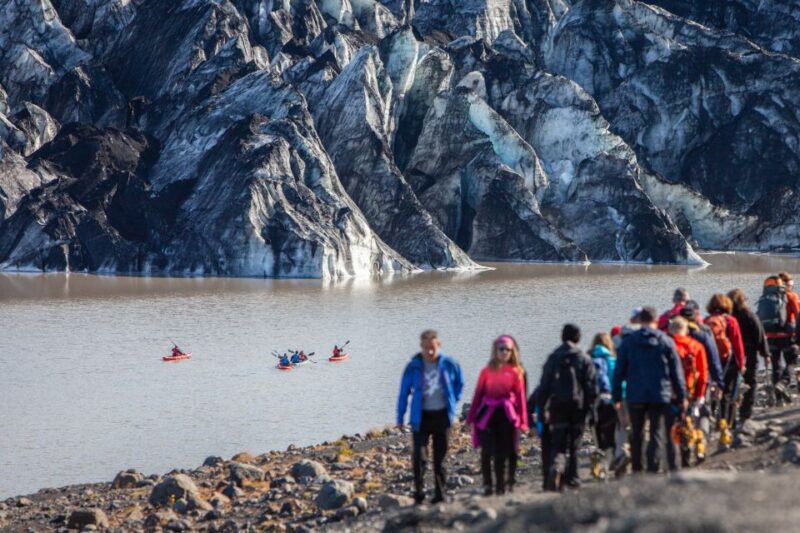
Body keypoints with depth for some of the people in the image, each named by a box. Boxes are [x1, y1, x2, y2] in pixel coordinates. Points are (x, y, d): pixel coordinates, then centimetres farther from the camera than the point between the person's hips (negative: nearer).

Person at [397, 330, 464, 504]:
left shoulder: (449, 364, -2)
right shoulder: (413, 367, -5)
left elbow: (459, 383, 17)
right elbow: (404, 392, 2)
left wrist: (454, 401, 10)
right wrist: (400, 418, 2)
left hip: (442, 416, 1)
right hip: (421, 416, -1)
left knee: (440, 457, 8)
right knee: (418, 456, -13)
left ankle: (440, 493, 17)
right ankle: (419, 492, -2)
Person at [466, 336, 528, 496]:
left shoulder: (515, 372, 1)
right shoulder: (487, 371, 4)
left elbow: (520, 397, 2)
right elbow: (478, 393, 7)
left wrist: (523, 420, 0)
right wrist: (471, 416, 6)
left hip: (507, 414, -1)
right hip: (487, 414, 1)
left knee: (503, 452, 3)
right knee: (487, 451, -3)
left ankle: (501, 486, 10)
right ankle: (487, 485, 5)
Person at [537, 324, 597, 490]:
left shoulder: (553, 358, 4)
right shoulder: (584, 359, 0)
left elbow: (544, 386, 2)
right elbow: (591, 387, -3)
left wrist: (543, 408, 7)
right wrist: (590, 407, 6)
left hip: (557, 406, 0)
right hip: (578, 406, 0)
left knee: (558, 444, 0)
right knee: (574, 444, 11)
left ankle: (556, 468, -27)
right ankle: (572, 477, 13)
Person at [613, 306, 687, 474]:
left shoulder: (628, 341, 1)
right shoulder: (666, 342, -1)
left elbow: (619, 371, 2)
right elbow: (676, 372, 2)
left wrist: (616, 397, 7)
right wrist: (682, 397, 8)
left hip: (635, 395, 1)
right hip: (660, 395, -1)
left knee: (636, 434, 13)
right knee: (657, 433, 1)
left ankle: (637, 468, 16)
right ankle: (653, 468, -9)